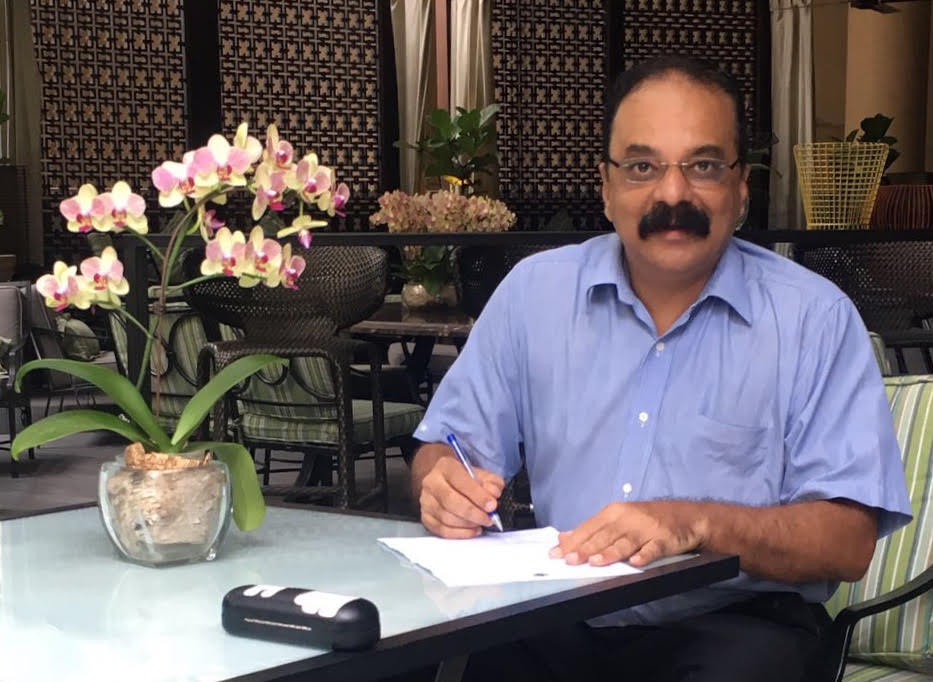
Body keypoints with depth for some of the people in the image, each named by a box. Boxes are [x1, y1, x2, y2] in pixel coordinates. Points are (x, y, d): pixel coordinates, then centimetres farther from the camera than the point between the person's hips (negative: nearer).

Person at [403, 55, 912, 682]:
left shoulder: (815, 318, -4)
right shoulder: (535, 290, 6)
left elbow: (848, 539, -8)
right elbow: (449, 446, 11)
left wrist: (694, 524, -24)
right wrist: (446, 483, -14)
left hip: (735, 623, -2)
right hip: (558, 620, 2)